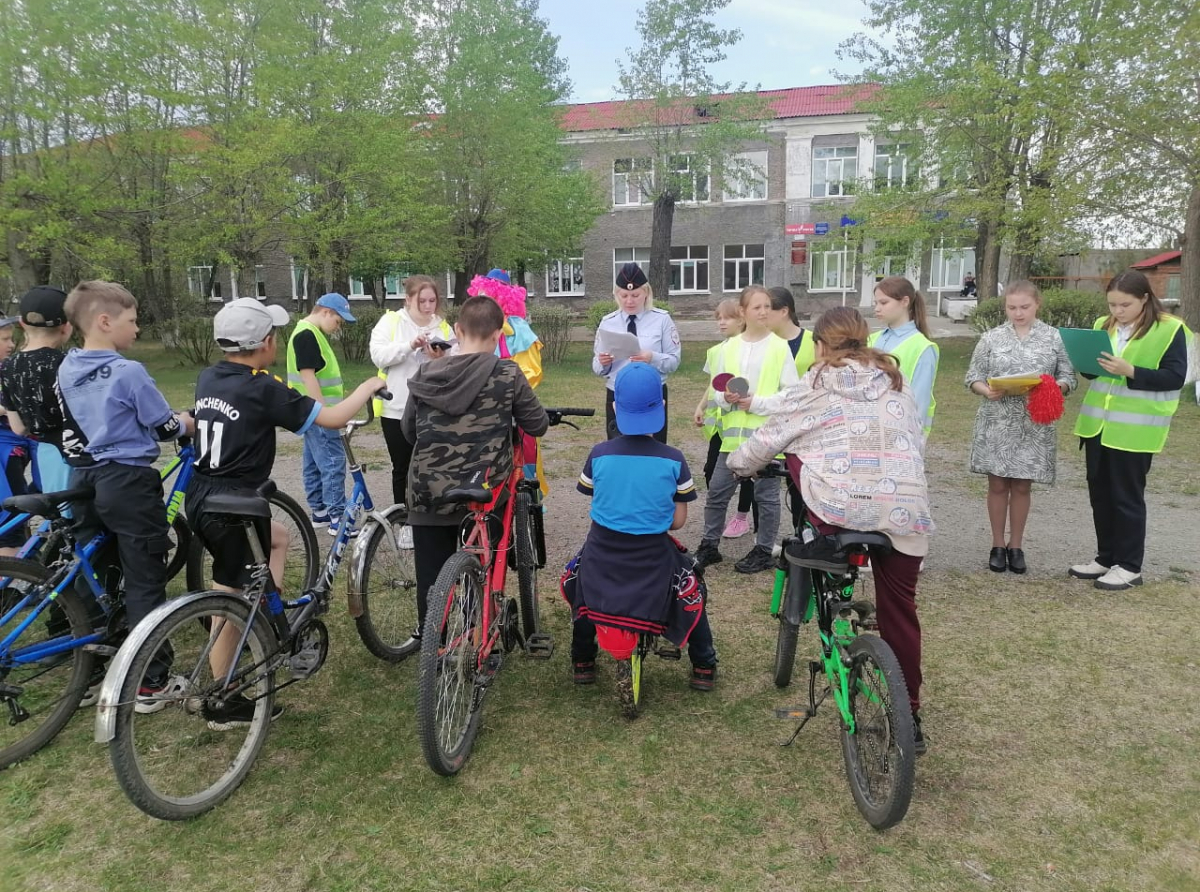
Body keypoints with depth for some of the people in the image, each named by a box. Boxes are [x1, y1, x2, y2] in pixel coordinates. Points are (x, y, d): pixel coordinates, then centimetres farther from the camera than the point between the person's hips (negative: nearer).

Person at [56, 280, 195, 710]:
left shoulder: (66, 370, 8)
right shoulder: (128, 372, -16)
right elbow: (163, 426, -9)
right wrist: (188, 423, 11)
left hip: (83, 481, 8)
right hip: (128, 483, -7)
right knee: (145, 582, 0)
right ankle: (151, 682, 5)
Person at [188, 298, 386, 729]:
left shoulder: (208, 378, 5)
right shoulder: (263, 389, -17)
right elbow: (331, 418, -14)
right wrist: (370, 386, 2)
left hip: (201, 499, 8)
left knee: (278, 536, 28)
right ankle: (223, 704, 16)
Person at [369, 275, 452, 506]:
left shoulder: (444, 328, 6)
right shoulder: (390, 322, 1)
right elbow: (378, 356, -12)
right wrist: (410, 345, -23)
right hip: (397, 409, -1)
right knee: (402, 469, 10)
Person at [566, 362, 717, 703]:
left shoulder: (598, 455, -11)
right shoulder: (673, 460, -13)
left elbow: (594, 502, 2)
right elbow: (678, 520, -6)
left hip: (603, 552, 1)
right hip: (654, 557, -1)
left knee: (582, 583, 33)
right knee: (691, 588, 27)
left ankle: (582, 663, 40)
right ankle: (704, 668, 31)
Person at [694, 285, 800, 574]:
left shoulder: (779, 347, -3)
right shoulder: (727, 348, 6)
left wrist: (757, 402, -15)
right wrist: (726, 397, -12)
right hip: (734, 432, 3)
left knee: (766, 494, 7)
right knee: (717, 492, 7)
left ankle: (763, 551, 22)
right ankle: (709, 546, 22)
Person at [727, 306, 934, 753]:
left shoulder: (814, 387, 5)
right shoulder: (895, 382, 17)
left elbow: (768, 438, 12)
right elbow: (917, 443, 22)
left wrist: (739, 464, 31)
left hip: (841, 504, -4)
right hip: (906, 510, 5)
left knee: (798, 455, 21)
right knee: (899, 609, 15)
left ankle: (826, 540, 9)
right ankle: (910, 717, 22)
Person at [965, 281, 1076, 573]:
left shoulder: (1054, 337, 3)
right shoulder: (992, 337, 3)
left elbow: (1068, 377, 4)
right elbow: (973, 376, 4)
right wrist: (987, 391, -17)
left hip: (1035, 425, 0)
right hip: (997, 422, 0)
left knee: (1022, 485, 8)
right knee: (998, 484, 6)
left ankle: (1016, 545, 23)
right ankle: (998, 545, 19)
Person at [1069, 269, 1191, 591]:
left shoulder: (1170, 330, -8)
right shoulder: (1104, 325, 10)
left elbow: (1175, 377, -13)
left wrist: (1130, 371, -25)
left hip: (1135, 429, -6)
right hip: (1097, 424, 6)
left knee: (1127, 496, 1)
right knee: (1099, 493, 12)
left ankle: (1129, 566, 13)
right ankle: (1106, 557, 25)